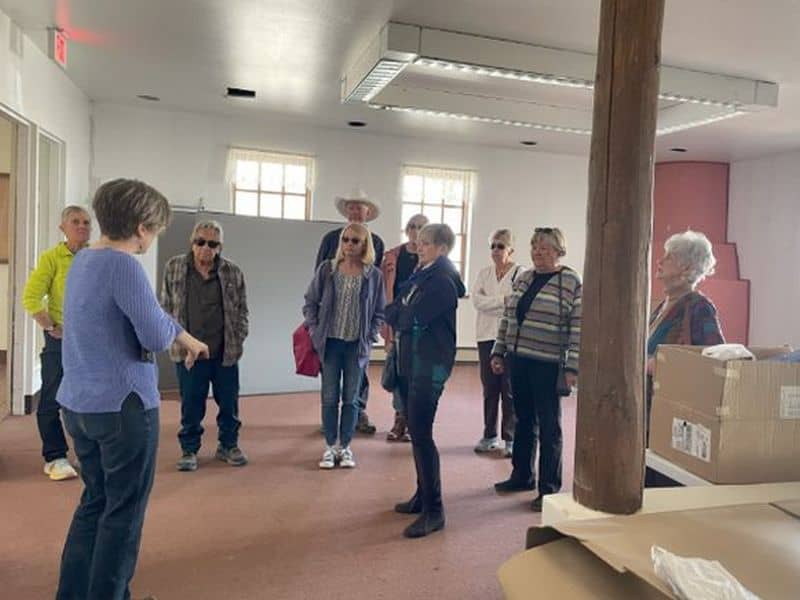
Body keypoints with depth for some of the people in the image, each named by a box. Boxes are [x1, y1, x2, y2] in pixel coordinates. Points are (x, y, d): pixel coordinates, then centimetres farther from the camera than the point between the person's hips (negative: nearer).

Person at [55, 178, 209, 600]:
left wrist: (186, 338, 13)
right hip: (122, 404, -9)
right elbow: (156, 336, -20)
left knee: (95, 501, 21)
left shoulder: (82, 260, 10)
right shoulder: (123, 265, -19)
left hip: (78, 402, 9)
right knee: (124, 511, 6)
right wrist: (179, 333, 2)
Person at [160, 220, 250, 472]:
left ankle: (228, 445, 29)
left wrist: (239, 339, 1)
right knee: (191, 405, 7)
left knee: (229, 402, 11)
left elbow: (241, 309, 6)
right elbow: (166, 306, 5)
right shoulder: (174, 268, 0)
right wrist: (173, 339, 0)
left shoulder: (232, 272, -1)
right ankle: (189, 449, 24)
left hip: (225, 352, 1)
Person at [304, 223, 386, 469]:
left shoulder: (374, 275, -2)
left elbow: (380, 312, 4)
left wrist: (369, 337, -4)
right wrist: (314, 331, -3)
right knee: (329, 398, 6)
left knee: (350, 399, 8)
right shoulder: (326, 269, -1)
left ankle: (345, 447, 22)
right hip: (330, 342, 1)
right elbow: (310, 302, 5)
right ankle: (330, 447, 20)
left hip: (357, 345, 0)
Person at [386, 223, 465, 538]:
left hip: (430, 364, -9)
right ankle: (423, 494, 30)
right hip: (410, 361, 9)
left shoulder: (443, 279, -15)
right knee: (416, 431, 16)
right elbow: (397, 307, 14)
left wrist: (394, 312, -1)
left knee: (421, 434, -7)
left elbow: (410, 319, -18)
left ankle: (434, 510, 4)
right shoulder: (422, 274, 13)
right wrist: (398, 314, -6)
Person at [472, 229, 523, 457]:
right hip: (486, 337, 4)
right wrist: (503, 300, -13)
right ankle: (490, 436, 21)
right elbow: (476, 300, -4)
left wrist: (490, 303, -11)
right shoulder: (484, 273, 12)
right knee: (489, 388, 10)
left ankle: (511, 439, 9)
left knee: (510, 389, -1)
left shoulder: (520, 273, -2)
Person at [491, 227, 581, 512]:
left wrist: (573, 367, -16)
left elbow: (579, 328, -12)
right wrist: (498, 352, 13)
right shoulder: (523, 278, 11)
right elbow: (507, 317, 15)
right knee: (523, 420, 16)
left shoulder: (571, 282, -8)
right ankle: (522, 475, 31)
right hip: (518, 361, 6)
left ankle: (549, 488, 17)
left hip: (547, 366, -6)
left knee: (549, 427, 5)